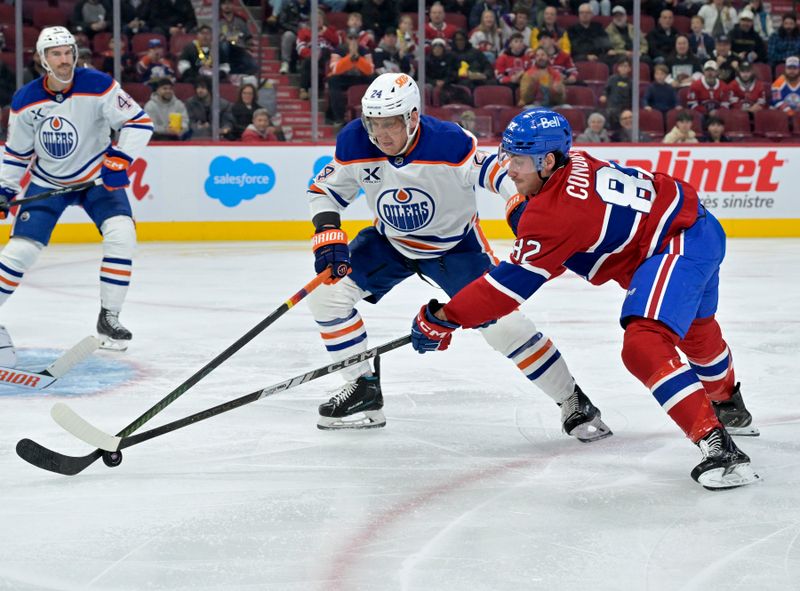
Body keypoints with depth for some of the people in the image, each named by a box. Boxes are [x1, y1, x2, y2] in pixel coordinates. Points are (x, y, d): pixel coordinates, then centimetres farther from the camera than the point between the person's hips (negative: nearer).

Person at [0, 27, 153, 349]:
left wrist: (120, 159, -28)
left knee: (121, 234, -22)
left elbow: (139, 122, -17)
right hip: (47, 182, 2)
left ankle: (108, 318, -11)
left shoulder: (98, 86, -20)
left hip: (98, 177, -1)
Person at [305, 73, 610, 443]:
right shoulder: (354, 144, -20)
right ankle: (363, 389, 3)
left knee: (500, 321, -16)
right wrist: (328, 236, -20)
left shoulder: (450, 143, -33)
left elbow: (495, 171, -22)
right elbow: (325, 190, -6)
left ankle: (573, 402, -2)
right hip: (389, 242, 4)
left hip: (455, 244, -4)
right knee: (326, 291, -11)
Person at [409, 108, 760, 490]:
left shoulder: (553, 211, -26)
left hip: (679, 246, -11)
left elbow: (517, 278, -24)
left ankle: (718, 446, -31)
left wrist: (443, 318, -21)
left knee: (645, 347, -27)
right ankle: (730, 409, 63)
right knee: (694, 329, 35)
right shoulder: (574, 166, 1)